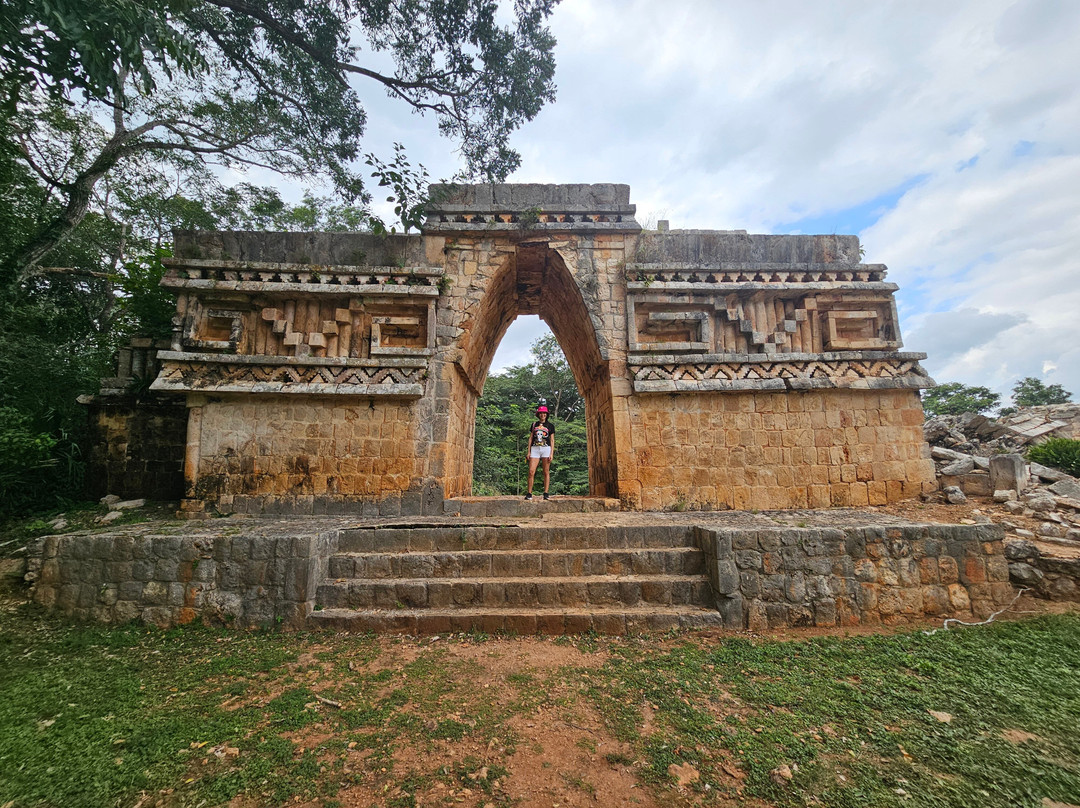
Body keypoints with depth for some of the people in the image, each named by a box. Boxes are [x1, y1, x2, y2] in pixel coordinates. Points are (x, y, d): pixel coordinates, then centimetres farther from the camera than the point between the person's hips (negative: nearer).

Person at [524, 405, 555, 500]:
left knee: (546, 472, -1)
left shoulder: (550, 425, 9)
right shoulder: (534, 425, 15)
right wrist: (528, 451, 7)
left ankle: (546, 493, 3)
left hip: (546, 449, -1)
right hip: (535, 449, 1)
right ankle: (529, 493, -2)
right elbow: (530, 438, 15)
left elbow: (552, 440, 5)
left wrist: (551, 453, -5)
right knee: (531, 472, -7)